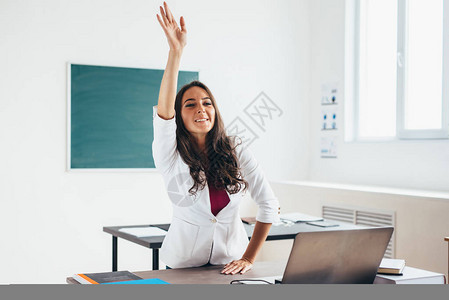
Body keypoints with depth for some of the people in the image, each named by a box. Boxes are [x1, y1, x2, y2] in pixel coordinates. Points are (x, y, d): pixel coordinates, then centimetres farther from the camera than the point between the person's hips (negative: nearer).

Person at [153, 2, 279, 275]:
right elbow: (163, 112, -24)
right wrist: (176, 52, -31)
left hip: (229, 266, 1)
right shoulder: (172, 157, -5)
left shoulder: (236, 151, -1)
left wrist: (249, 258, -5)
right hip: (183, 266, 0)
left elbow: (269, 204, 0)